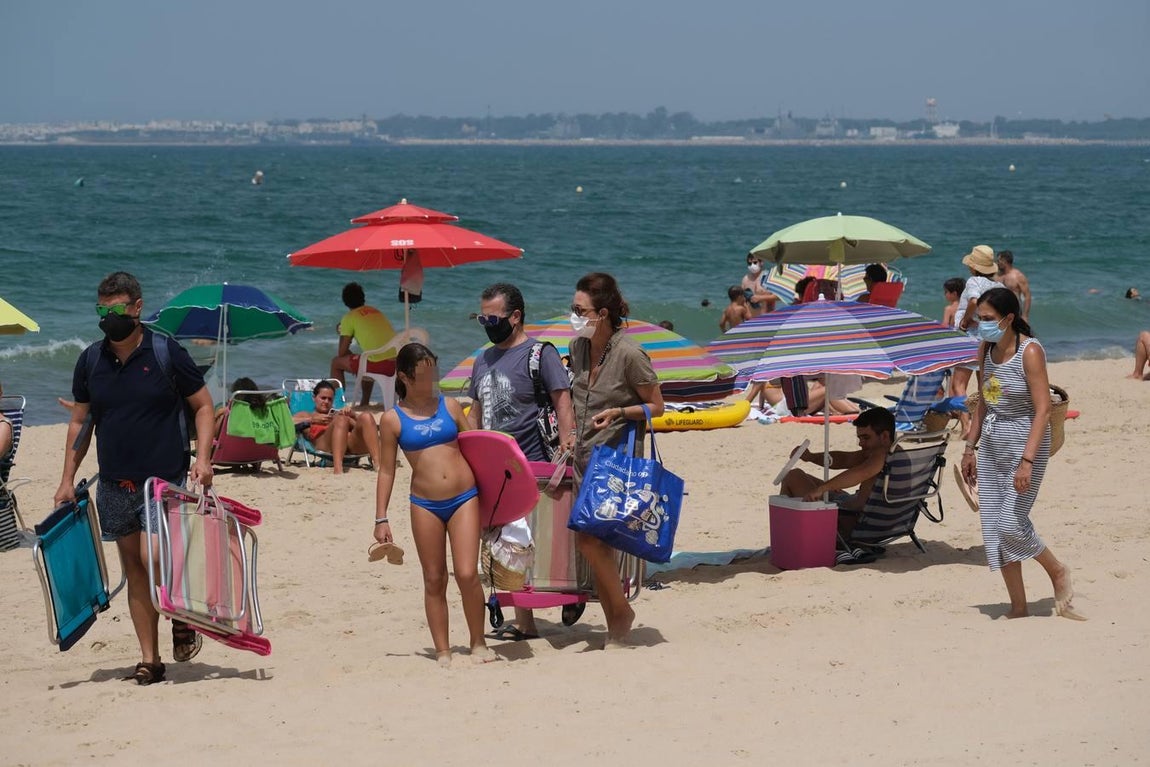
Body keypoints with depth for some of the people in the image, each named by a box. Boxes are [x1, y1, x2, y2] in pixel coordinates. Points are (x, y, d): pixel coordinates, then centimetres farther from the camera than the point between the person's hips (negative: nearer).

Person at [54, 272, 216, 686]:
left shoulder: (167, 353, -5)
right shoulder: (90, 361, 6)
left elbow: (203, 405, 0)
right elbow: (80, 421, 14)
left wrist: (202, 457, -13)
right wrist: (67, 479, 10)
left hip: (164, 479, -4)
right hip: (115, 483, 4)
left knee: (153, 558, -19)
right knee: (134, 570, 7)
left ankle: (183, 616, 11)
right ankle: (149, 659, 12)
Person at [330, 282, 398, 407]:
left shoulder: (349, 318, 4)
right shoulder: (376, 311, 22)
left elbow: (342, 353, 6)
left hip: (380, 365, -7)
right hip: (399, 362, 7)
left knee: (336, 362, 13)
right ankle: (365, 403, 41)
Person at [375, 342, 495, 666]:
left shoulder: (449, 406, 8)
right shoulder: (393, 419, 3)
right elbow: (387, 470, 6)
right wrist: (381, 518, 2)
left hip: (464, 498, 0)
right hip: (425, 504, 0)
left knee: (467, 574, -8)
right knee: (434, 581, 4)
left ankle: (478, 643, 9)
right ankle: (443, 652, 11)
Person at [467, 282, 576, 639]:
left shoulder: (540, 354, -4)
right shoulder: (483, 361, 18)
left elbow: (562, 402, -10)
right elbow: (475, 413, 23)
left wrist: (567, 443, -22)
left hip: (533, 468, -7)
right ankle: (522, 622, 8)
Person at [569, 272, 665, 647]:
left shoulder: (629, 354, -15)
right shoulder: (578, 347, 6)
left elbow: (656, 407, -7)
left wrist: (618, 412, -21)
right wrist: (571, 432, 13)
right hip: (584, 456, 7)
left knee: (588, 536, -16)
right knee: (597, 543, 7)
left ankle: (621, 609, 2)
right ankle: (614, 626, 15)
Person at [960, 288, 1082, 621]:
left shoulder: (1030, 351, -15)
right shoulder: (986, 350, 6)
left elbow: (1043, 410, -19)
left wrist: (1027, 461, -26)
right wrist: (970, 448, 15)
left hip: (1025, 443, -7)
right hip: (992, 446, 7)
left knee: (1011, 524, -12)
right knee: (994, 529, 4)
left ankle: (1058, 572, 14)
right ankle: (1018, 607, 11)